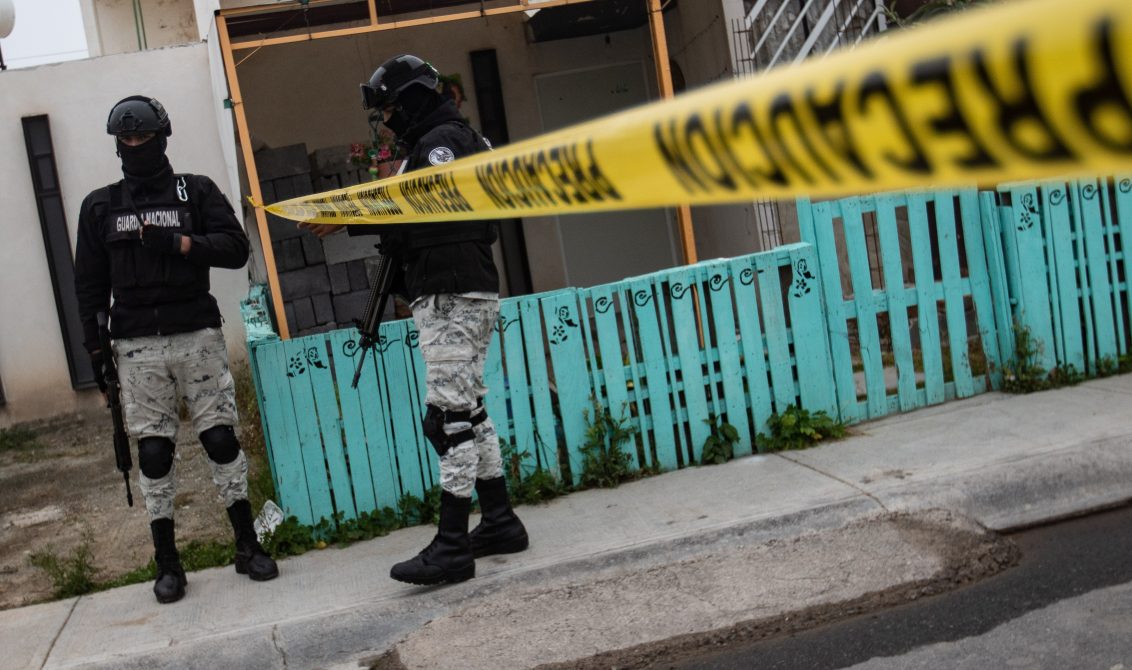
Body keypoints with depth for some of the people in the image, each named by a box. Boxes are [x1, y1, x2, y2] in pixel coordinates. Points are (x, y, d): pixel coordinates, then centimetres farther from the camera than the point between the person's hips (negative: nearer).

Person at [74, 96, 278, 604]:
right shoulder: (99, 206, 11)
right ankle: (167, 562, 12)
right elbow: (90, 283, 11)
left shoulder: (197, 192, 6)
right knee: (153, 452, 1)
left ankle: (248, 546, 10)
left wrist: (179, 243, -16)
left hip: (197, 336, -1)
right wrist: (94, 346, 5)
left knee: (221, 438, -1)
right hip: (136, 347, 1)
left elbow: (236, 247, -4)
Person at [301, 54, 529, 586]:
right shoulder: (433, 142, 24)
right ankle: (499, 522, 19)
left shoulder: (442, 140, -8)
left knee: (449, 417, -12)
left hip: (452, 297, -11)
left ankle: (452, 545, -11)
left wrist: (348, 219, -26)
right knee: (470, 412, 13)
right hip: (467, 294, 11)